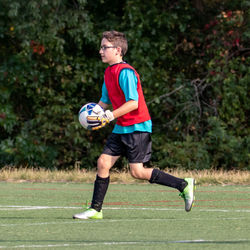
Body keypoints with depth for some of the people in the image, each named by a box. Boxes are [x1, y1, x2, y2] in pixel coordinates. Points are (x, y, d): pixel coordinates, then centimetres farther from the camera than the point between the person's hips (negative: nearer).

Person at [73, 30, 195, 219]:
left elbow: (133, 103, -24)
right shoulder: (109, 73, 12)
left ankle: (184, 185, 1)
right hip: (121, 129, 9)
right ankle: (95, 210, 5)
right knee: (103, 162, 0)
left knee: (137, 172, -9)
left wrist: (109, 117, -27)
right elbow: (105, 101, 23)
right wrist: (96, 111, 3)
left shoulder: (125, 72, -17)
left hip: (138, 127, -9)